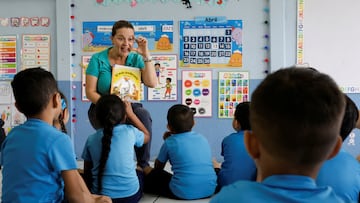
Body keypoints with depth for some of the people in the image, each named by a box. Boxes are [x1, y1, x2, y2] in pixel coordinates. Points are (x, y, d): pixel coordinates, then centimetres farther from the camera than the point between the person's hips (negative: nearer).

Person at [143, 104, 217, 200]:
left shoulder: (169, 142, 0)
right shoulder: (202, 139, 10)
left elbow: (158, 168, 14)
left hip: (183, 193, -3)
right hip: (209, 190, 3)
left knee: (148, 172, 15)